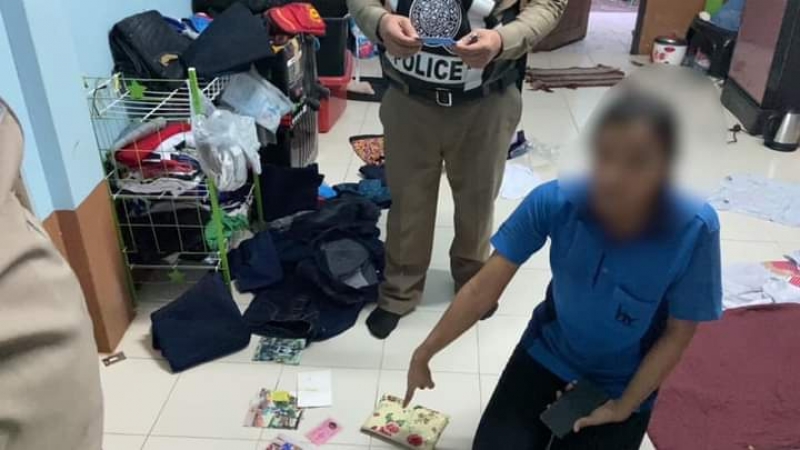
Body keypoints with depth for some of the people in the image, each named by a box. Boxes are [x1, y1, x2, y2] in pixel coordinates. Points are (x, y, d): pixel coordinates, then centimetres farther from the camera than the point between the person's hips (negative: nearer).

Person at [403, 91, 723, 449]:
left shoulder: (694, 230, -29)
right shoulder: (554, 201, -27)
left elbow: (676, 336, -14)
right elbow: (484, 288, -18)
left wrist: (622, 408, -11)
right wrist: (424, 354, -13)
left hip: (623, 384, -1)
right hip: (549, 351, 1)